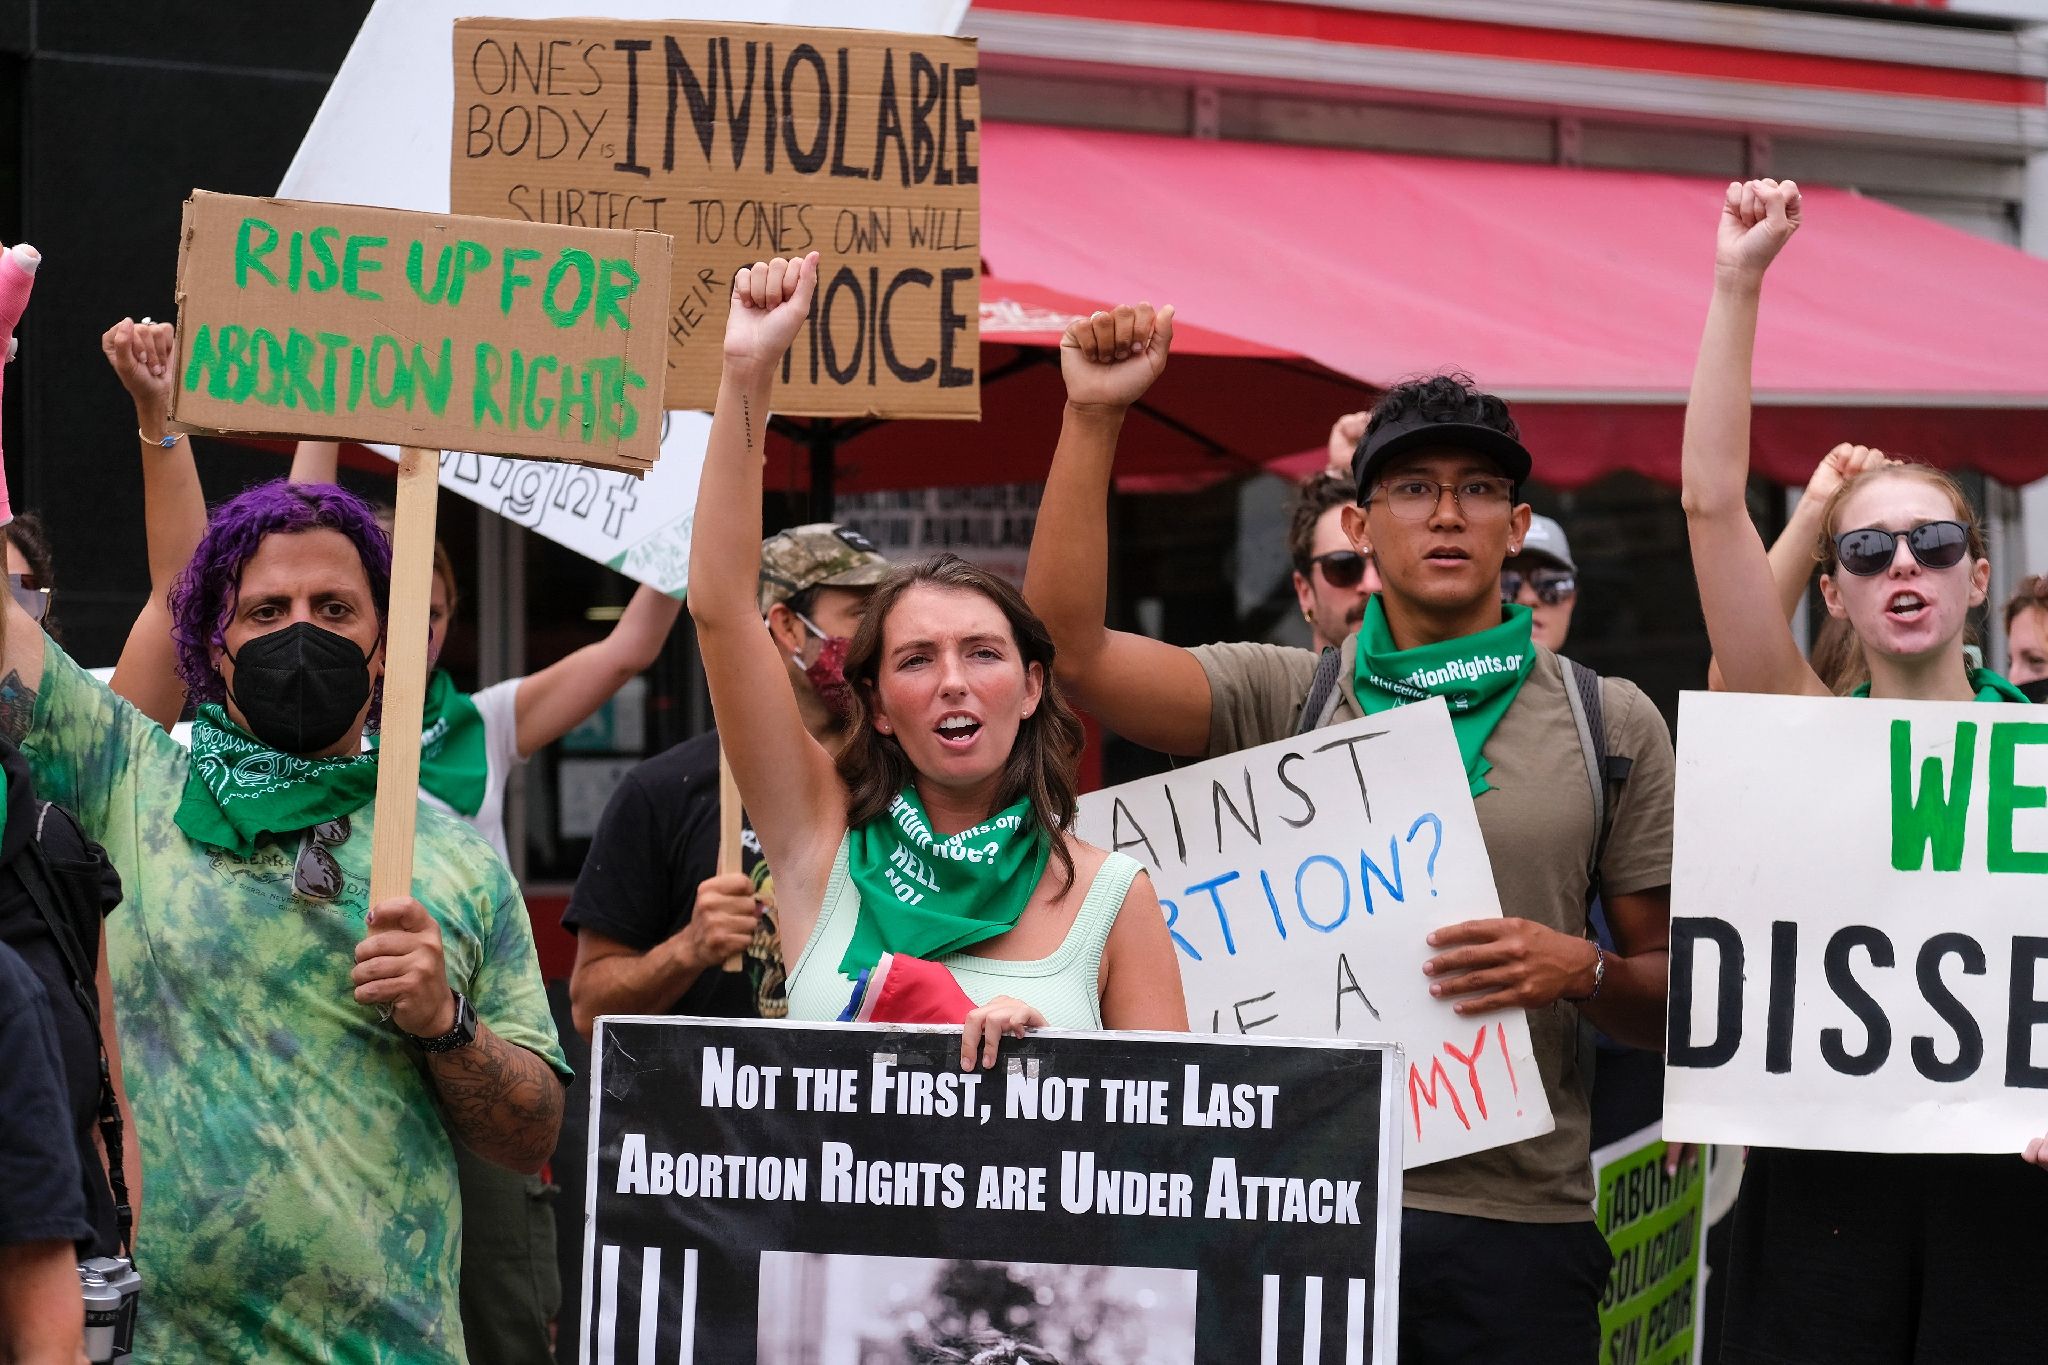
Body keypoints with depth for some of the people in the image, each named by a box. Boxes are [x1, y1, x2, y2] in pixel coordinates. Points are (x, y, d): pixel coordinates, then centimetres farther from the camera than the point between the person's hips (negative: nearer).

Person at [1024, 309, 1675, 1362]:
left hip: (1515, 1220, 0)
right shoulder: (1283, 697, 8)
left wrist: (1580, 970, -12)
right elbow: (1068, 648, -6)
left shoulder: (1612, 723, 9)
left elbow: (1674, 1001, 11)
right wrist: (1093, 416, -9)